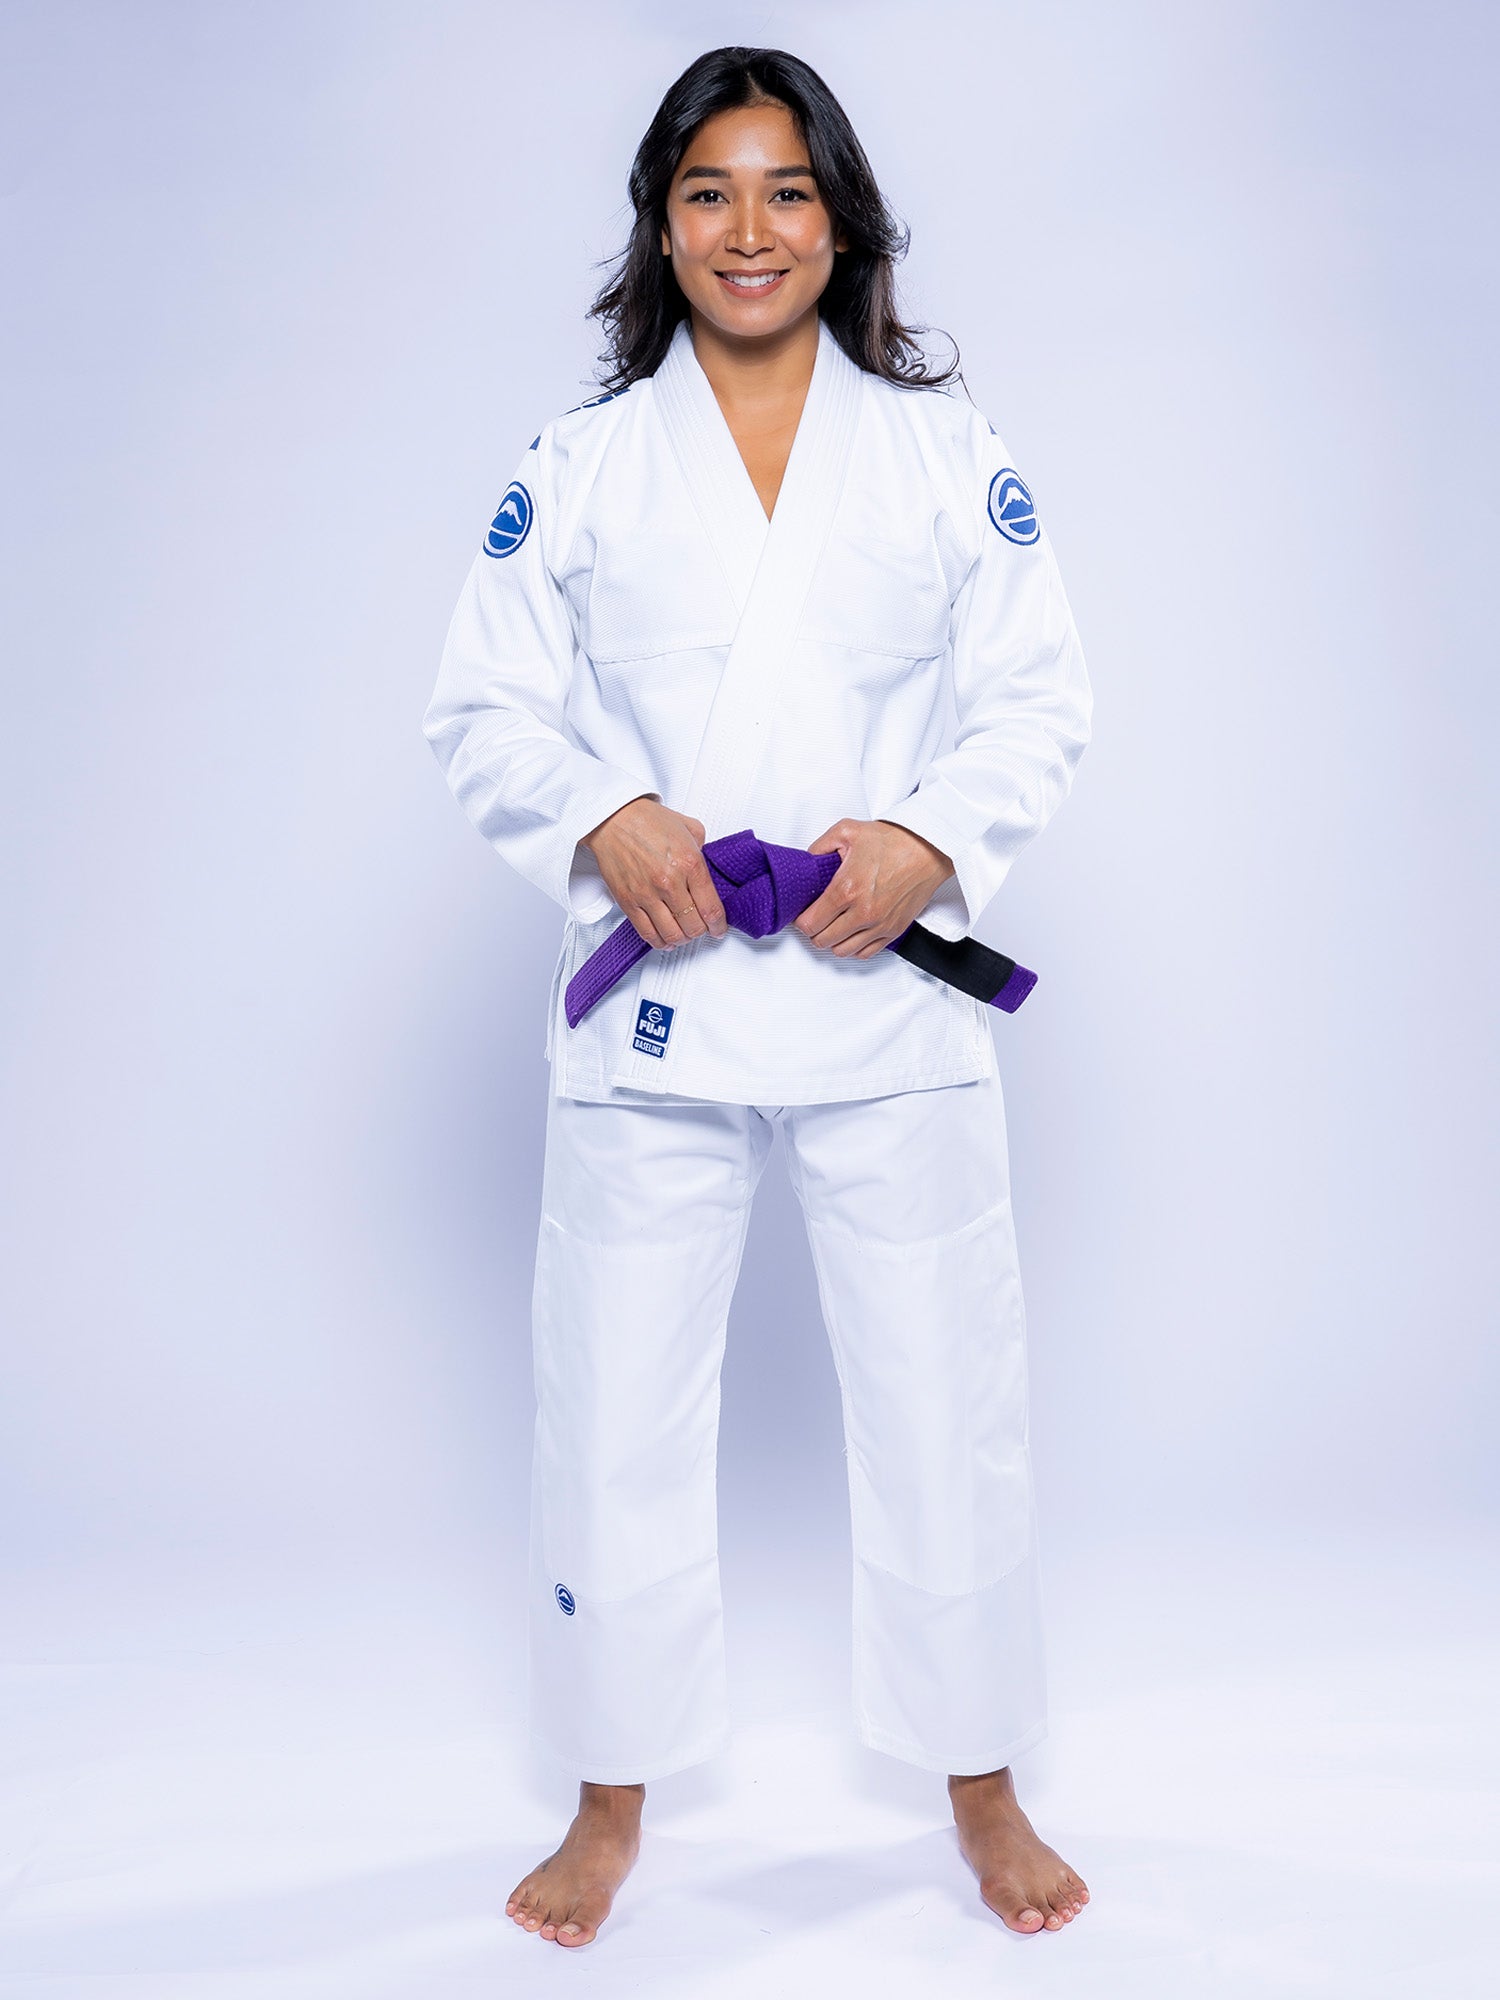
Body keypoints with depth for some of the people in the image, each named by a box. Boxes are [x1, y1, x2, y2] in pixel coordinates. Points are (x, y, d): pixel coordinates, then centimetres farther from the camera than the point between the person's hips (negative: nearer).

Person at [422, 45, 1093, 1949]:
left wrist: (929, 840, -13)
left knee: (947, 1401, 8)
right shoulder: (578, 467, 7)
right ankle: (612, 1805, 29)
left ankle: (982, 1790, 31)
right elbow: (483, 707, 5)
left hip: (890, 995, 0)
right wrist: (604, 821, -14)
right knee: (614, 1413, 8)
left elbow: (1041, 700, 5)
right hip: (652, 999, 1)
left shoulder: (948, 452, 7)